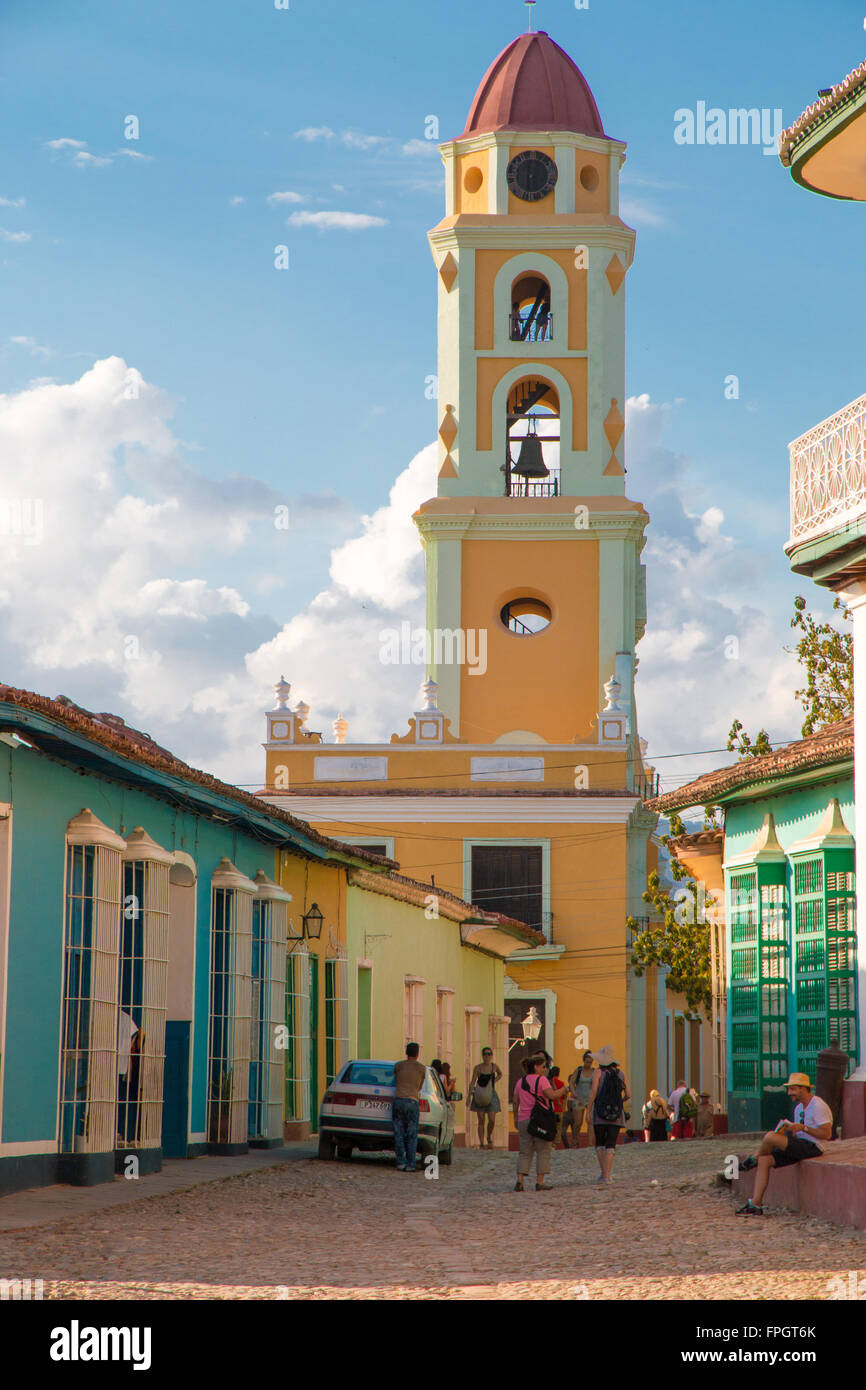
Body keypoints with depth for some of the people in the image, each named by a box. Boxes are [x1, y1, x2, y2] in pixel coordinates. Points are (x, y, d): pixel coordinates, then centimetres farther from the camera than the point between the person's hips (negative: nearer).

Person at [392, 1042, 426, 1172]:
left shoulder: (398, 1066, 11)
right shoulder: (422, 1068, 7)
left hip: (398, 1100, 2)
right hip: (413, 1101, -1)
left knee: (399, 1134, 4)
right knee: (411, 1136, 2)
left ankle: (400, 1163, -4)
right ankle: (410, 1165, -2)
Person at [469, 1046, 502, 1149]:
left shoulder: (494, 1066, 5)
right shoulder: (477, 1067, -2)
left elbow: (500, 1074, 26)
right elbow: (473, 1082, -3)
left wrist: (494, 1081, 9)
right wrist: (471, 1092, -17)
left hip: (491, 1095, 1)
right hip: (480, 1096, -1)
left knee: (492, 1120, -6)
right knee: (481, 1120, -2)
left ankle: (489, 1138, 22)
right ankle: (481, 1143, 4)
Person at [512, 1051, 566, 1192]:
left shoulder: (521, 1081, 12)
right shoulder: (541, 1079, -7)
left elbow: (515, 1101, 14)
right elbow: (552, 1095, -19)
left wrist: (516, 1118, 22)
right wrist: (562, 1090, -2)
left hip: (523, 1120, 6)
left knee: (525, 1152, 10)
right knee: (543, 1151, 3)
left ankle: (519, 1181, -2)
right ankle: (540, 1182, -3)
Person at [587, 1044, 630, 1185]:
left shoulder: (599, 1071, -2)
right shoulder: (620, 1072, 6)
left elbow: (593, 1092, -11)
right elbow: (628, 1095, 5)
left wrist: (589, 1110, -6)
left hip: (600, 1115, -2)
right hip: (617, 1115, 2)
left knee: (599, 1144, 16)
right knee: (610, 1146, 2)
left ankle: (603, 1173, 15)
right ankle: (606, 1177, -8)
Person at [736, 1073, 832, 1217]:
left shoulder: (818, 1106, -13)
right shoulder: (799, 1107, 17)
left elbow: (827, 1134, -18)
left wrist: (803, 1127, -22)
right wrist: (788, 1128, 1)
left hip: (811, 1147, -10)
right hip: (799, 1147, 10)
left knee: (770, 1137, -24)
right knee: (765, 1160, -5)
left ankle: (753, 1159, 9)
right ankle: (755, 1204, -7)